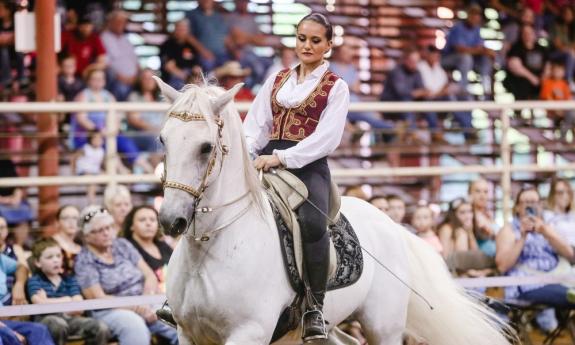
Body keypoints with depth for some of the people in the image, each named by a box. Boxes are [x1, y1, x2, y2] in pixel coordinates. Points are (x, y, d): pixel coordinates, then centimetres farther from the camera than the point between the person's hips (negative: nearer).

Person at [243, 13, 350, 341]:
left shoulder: (335, 87, 6)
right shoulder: (277, 81, 20)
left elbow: (327, 137, -7)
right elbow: (256, 125, 14)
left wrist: (282, 157, -19)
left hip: (309, 165, -5)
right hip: (267, 162, 5)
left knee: (313, 222, -33)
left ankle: (315, 307, -25)